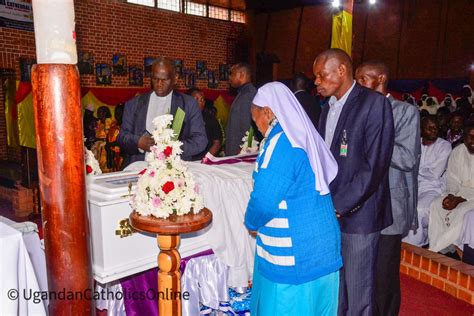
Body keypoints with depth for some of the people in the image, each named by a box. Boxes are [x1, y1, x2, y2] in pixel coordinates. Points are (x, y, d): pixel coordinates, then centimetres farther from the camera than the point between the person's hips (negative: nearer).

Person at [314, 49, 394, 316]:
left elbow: (375, 165, -17)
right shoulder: (329, 107, 14)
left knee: (358, 291, 6)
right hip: (331, 210, 7)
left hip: (358, 214, -6)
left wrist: (340, 205, -18)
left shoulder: (375, 104, -10)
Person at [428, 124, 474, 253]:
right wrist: (451, 195, -12)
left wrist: (459, 199, -22)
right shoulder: (457, 152, 3)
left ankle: (434, 250, -22)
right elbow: (452, 179, 6)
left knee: (461, 212, -31)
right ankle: (438, 250, -19)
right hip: (460, 192, 5)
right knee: (436, 205, -19)